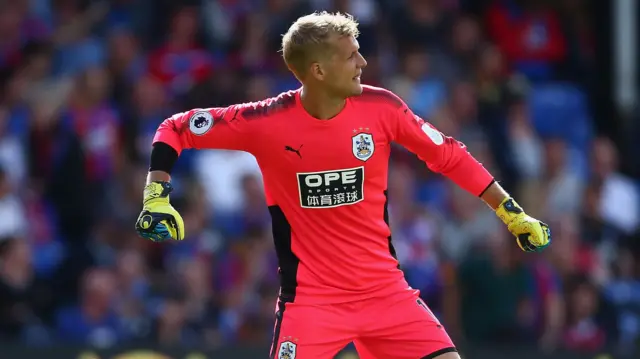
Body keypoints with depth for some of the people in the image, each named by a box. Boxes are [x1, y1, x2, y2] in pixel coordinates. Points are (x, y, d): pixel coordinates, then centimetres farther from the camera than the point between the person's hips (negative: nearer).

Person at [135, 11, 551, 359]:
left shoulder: (381, 107, -6)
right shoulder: (267, 122, -13)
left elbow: (447, 155, 6)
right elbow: (174, 130, -3)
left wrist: (512, 213, 8)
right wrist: (157, 198, -14)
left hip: (385, 290, 3)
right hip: (310, 297, -3)